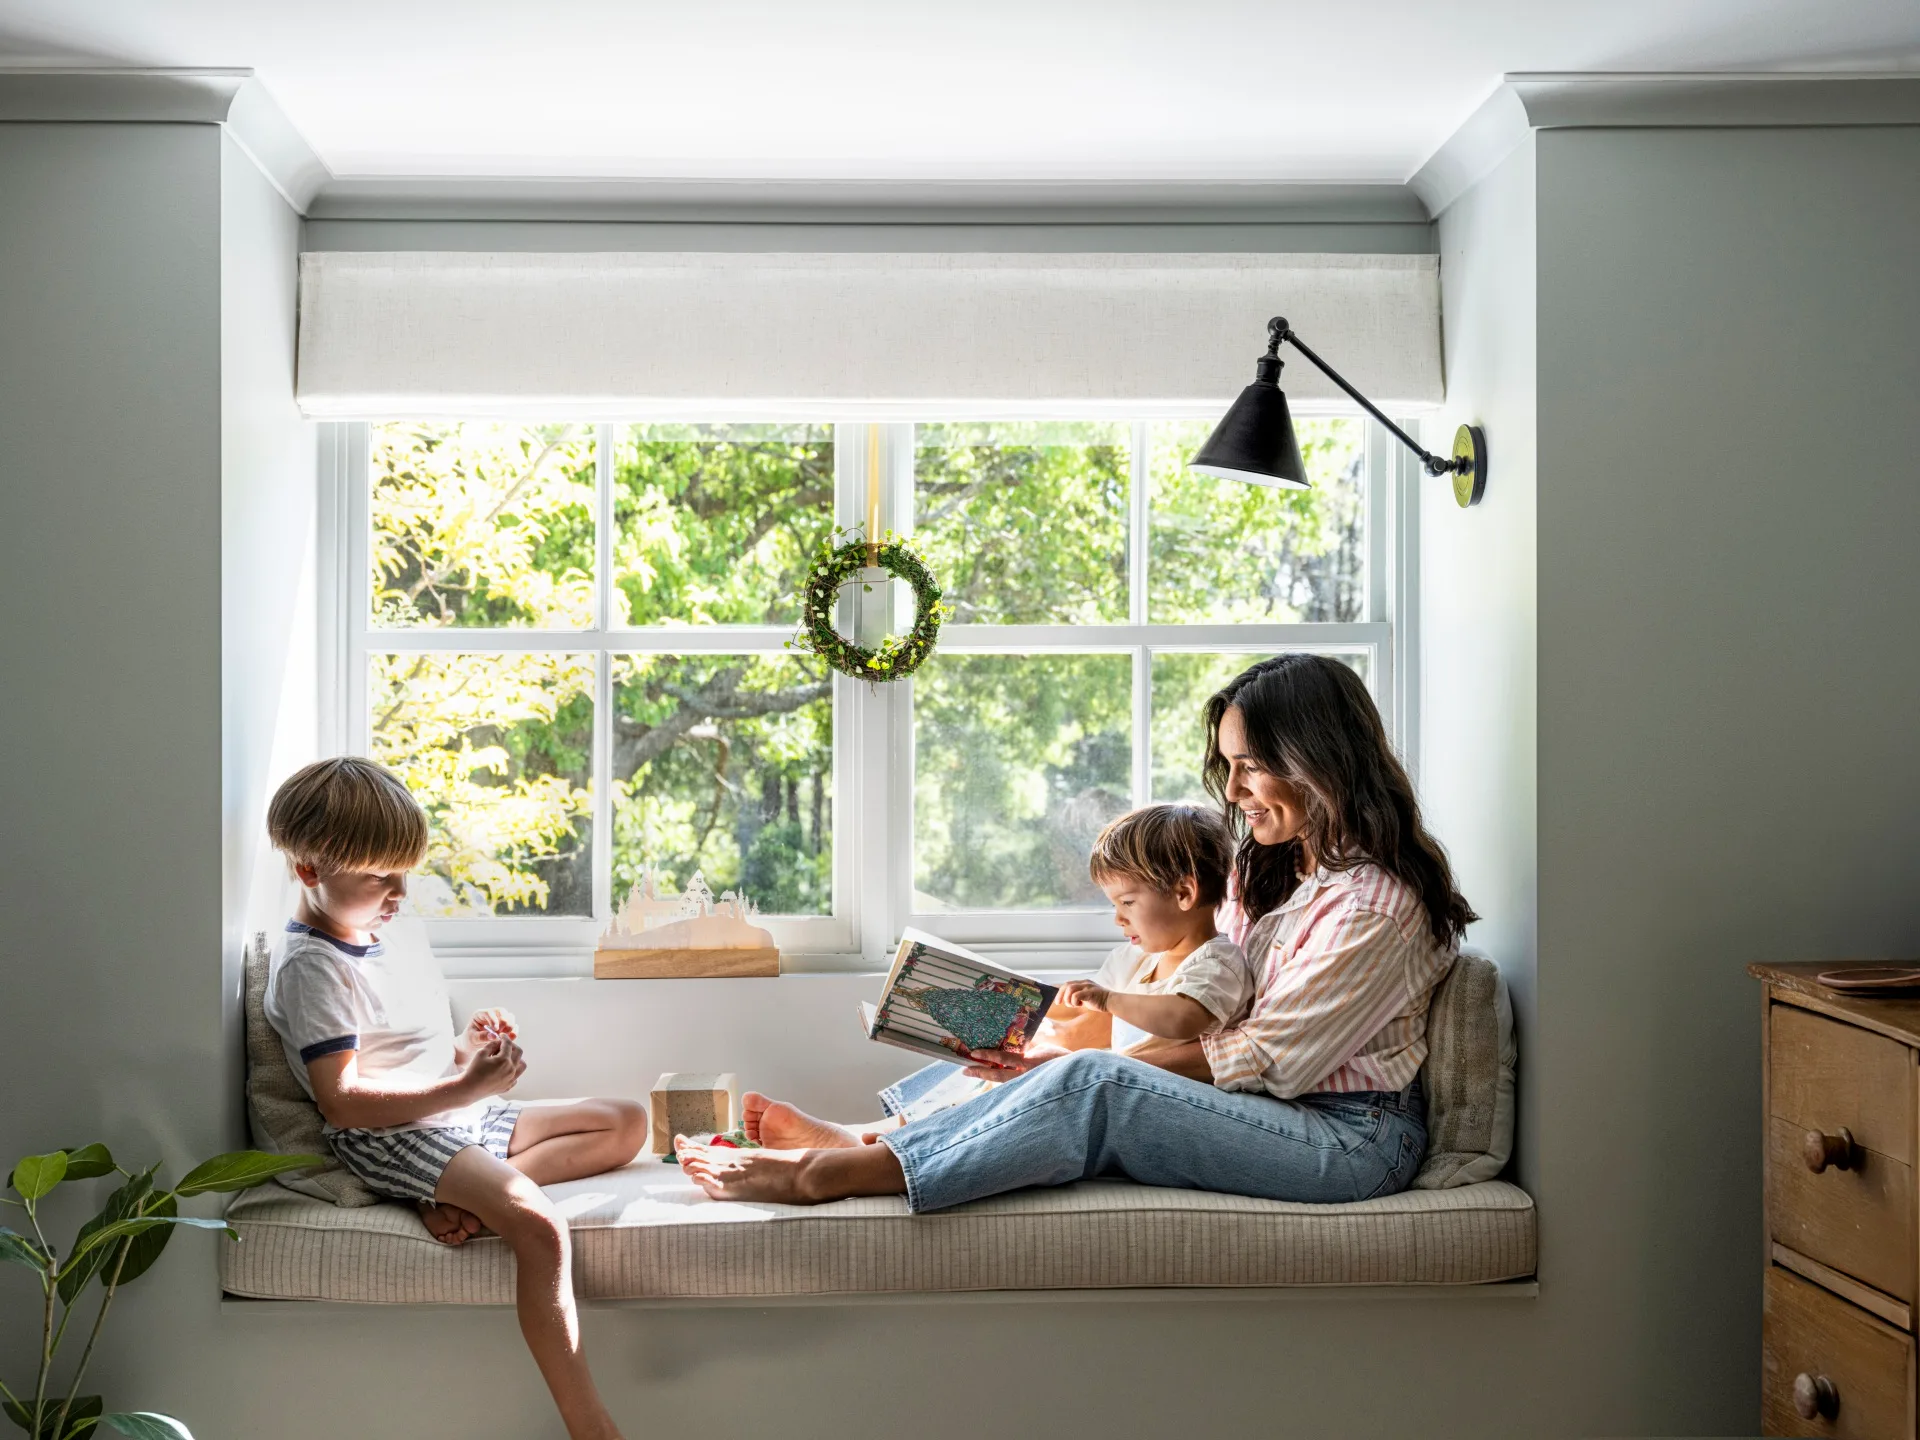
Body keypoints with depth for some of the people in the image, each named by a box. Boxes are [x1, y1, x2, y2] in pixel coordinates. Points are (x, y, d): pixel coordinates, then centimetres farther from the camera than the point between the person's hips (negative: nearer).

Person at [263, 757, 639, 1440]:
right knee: (539, 1228, -34)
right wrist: (464, 1087, -23)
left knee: (627, 1123, 9)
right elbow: (343, 1100, -22)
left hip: (462, 1119, 10)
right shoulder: (309, 967, -13)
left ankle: (463, 1195, -15)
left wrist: (469, 1047, 6)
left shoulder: (391, 947, 17)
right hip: (391, 1138, -10)